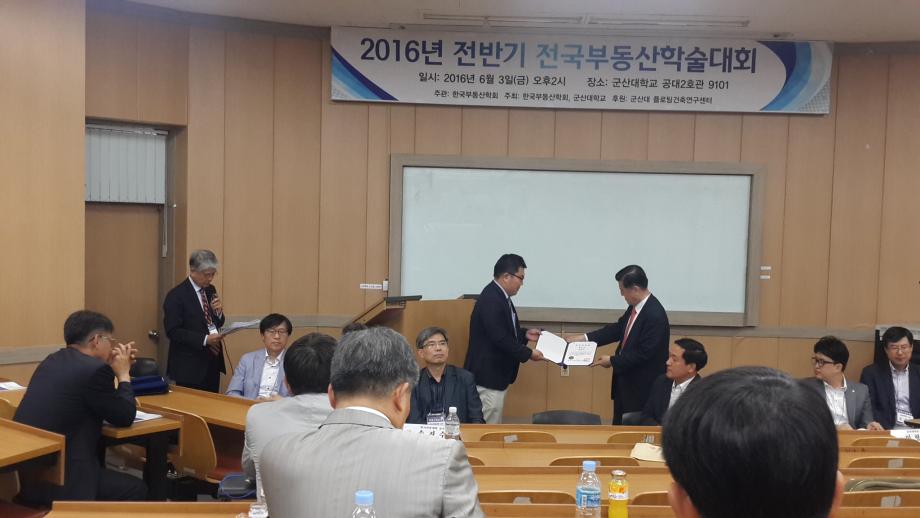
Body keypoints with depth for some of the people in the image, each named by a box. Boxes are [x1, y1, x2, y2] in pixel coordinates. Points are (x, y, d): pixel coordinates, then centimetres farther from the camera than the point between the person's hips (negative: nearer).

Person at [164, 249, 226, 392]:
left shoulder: (210, 290, 11)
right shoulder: (176, 295, -10)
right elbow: (173, 331, -17)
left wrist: (218, 312, -5)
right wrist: (205, 339, -24)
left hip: (212, 363, 7)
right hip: (190, 367, -7)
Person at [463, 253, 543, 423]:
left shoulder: (499, 297, 10)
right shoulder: (490, 300, -23)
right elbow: (500, 339, -25)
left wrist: (524, 334, 10)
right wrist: (528, 353, -16)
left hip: (496, 374, 11)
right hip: (488, 375, -11)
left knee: (494, 426, 16)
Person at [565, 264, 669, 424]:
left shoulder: (655, 315, -26)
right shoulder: (634, 306, -1)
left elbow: (643, 353, -26)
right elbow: (618, 328, 12)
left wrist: (612, 361, -15)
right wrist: (584, 338, 6)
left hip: (643, 387, -8)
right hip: (626, 381, 9)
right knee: (620, 426, 19)